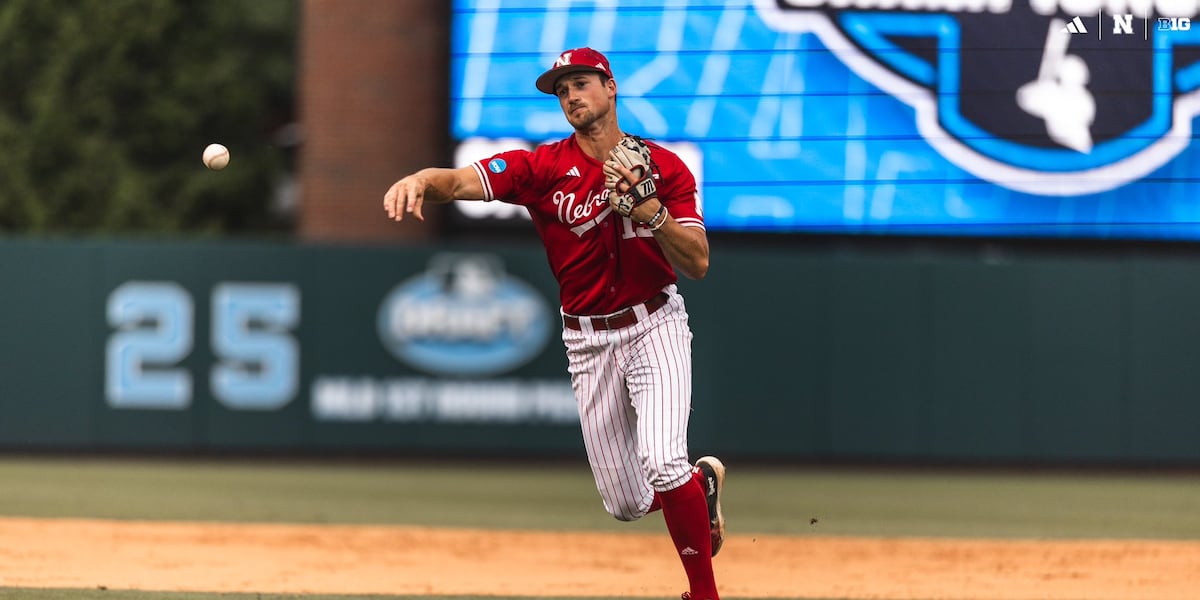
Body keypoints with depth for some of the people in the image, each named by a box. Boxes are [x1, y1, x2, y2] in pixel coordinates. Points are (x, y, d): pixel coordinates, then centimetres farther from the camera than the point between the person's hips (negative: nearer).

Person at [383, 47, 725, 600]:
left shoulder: (665, 167, -5)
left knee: (661, 461, -26)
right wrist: (421, 180, -47)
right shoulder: (543, 166, -7)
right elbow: (462, 181, -24)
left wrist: (647, 206, -26)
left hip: (655, 327, -2)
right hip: (588, 341, 2)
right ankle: (701, 481, 39)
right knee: (626, 504, 5)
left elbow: (698, 264, -11)